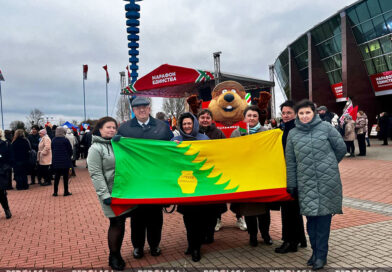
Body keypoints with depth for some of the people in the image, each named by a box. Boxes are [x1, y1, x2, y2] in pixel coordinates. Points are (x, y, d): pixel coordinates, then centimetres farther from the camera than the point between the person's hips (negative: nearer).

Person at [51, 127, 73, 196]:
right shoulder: (65, 140, -12)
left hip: (56, 162, 4)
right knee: (65, 176, 4)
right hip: (65, 162, -4)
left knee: (57, 177, 12)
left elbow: (52, 150, 8)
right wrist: (68, 157, 12)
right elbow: (70, 150, -6)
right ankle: (66, 192, 8)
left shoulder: (53, 140, 1)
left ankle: (55, 192, 16)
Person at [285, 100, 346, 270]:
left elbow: (341, 149, 9)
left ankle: (321, 254, 12)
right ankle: (315, 251, 20)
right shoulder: (293, 134, 6)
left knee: (323, 215, 1)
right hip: (306, 183, 2)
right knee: (311, 216, 4)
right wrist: (291, 185, 9)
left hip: (327, 181, -2)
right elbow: (290, 161, 9)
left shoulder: (326, 128, -1)